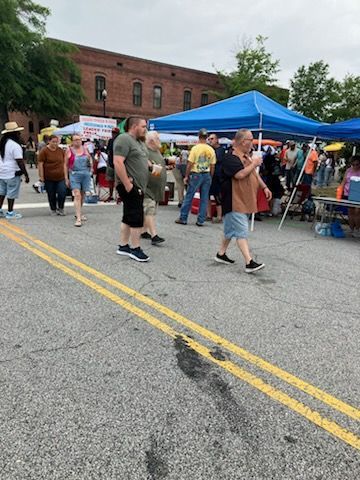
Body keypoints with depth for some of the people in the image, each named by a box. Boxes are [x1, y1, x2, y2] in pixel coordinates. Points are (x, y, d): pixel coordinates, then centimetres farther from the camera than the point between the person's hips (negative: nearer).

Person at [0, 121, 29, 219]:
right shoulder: (15, 145, -17)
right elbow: (20, 161, -19)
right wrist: (26, 174, -14)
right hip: (12, 173, -8)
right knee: (11, 194, 1)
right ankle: (10, 213, 8)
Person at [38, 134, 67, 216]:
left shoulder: (61, 150, 6)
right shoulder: (44, 151, -5)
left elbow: (64, 162, 13)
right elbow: (40, 164, -7)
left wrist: (65, 174, 9)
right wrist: (41, 177, -10)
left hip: (60, 177, 2)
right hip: (49, 178, -2)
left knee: (62, 193, -8)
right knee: (51, 195, 8)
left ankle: (60, 208, 14)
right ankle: (53, 209, 25)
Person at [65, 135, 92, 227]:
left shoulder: (85, 149, 9)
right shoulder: (69, 150, 1)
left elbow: (89, 162, 19)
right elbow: (66, 165, 3)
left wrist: (89, 158, -3)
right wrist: (66, 178, 0)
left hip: (86, 175, 4)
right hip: (74, 175, -4)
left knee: (82, 195, 13)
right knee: (77, 195, -14)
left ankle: (78, 213, 32)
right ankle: (78, 218, -17)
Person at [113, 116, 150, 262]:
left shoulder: (139, 141, 18)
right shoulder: (124, 139, -13)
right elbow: (118, 162, -22)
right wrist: (127, 184, -24)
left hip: (138, 187, 10)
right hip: (130, 186, -10)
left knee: (128, 217, 12)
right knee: (136, 217, -7)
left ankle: (123, 246, 20)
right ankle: (135, 249, 2)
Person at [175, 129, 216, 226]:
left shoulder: (195, 148, -8)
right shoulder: (211, 150, 2)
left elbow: (190, 164, -9)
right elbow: (212, 166, 5)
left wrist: (186, 176, -1)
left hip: (196, 174, -3)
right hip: (207, 175, 3)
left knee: (188, 197, 5)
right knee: (204, 199, 7)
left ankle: (183, 218, 9)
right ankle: (200, 221, 10)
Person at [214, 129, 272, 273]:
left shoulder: (247, 156, 15)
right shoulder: (231, 158, -15)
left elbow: (255, 174, 24)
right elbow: (240, 174, -28)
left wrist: (264, 187, 17)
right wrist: (254, 163, -15)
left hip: (244, 201, 10)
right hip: (234, 201, -10)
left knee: (231, 229, 17)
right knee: (242, 231, -11)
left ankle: (221, 254, 29)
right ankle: (249, 263, -11)